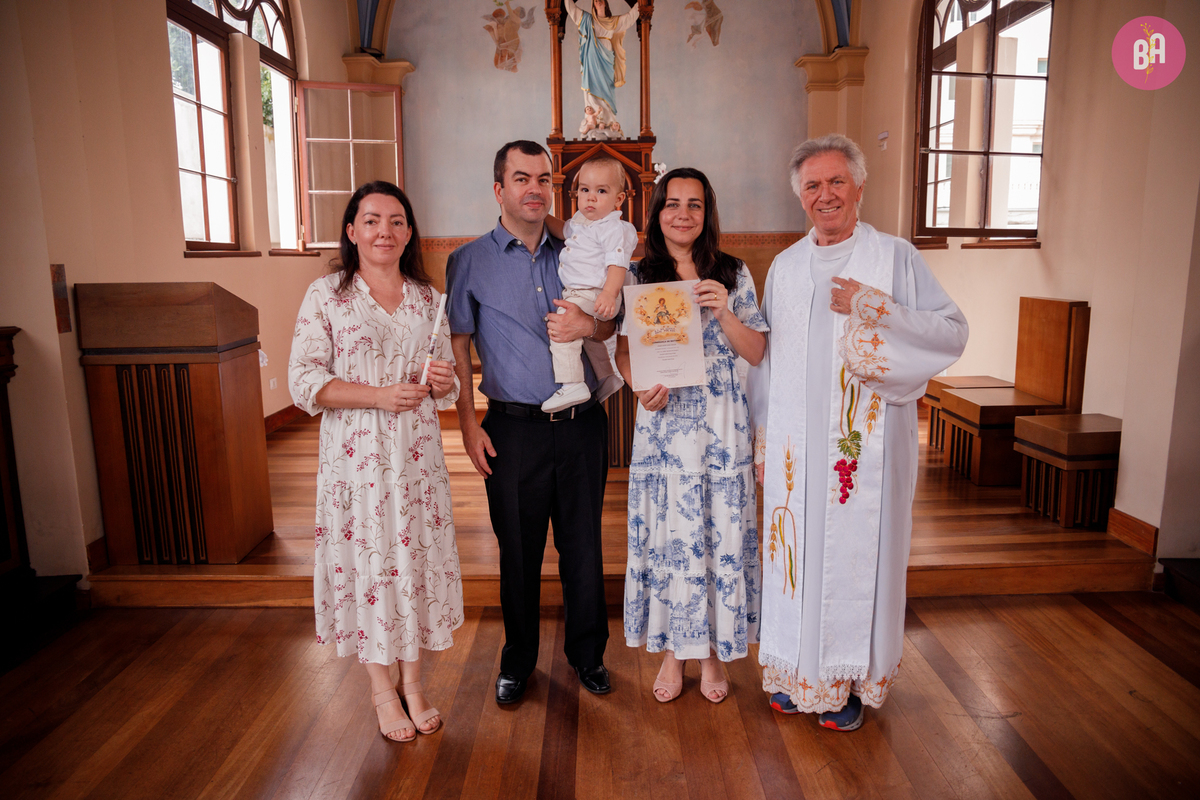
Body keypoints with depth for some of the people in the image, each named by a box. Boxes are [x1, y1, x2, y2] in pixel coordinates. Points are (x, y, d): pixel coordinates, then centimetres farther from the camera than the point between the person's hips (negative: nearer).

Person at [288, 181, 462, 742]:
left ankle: (413, 682, 27)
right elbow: (303, 382, -7)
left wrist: (444, 381, -10)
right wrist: (380, 395, -19)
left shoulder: (427, 297, 9)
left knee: (417, 559, 8)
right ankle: (382, 690, 25)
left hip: (418, 455, 3)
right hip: (356, 457, -3)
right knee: (364, 563, 5)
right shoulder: (326, 295, -2)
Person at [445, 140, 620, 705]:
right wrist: (468, 424, -4)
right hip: (515, 428, -2)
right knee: (519, 550, 9)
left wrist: (589, 325, -9)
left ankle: (587, 652, 30)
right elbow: (457, 346, 2)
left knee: (583, 546, 10)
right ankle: (518, 659, 29)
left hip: (581, 424, 2)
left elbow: (615, 325, 15)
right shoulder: (470, 261, 2)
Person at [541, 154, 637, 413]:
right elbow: (564, 230, 33)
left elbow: (617, 264, -27)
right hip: (576, 293, 11)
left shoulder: (614, 229, -17)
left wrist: (609, 294, -40)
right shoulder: (582, 220, 12)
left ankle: (572, 385, -27)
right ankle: (607, 378, 49)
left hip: (593, 295, -11)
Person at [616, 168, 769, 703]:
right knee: (665, 534, 5)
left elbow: (757, 353, 2)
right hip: (662, 423, 0)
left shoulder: (733, 275, 4)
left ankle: (713, 652, 25)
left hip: (722, 425, 0)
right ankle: (672, 652, 24)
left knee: (721, 533, 5)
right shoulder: (638, 277, 5)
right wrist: (640, 388, -13)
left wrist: (724, 312, -14)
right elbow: (623, 351, 6)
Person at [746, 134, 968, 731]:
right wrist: (762, 437, 11)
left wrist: (873, 309, -17)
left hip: (866, 442, -3)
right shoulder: (785, 266, 11)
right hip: (796, 445, 4)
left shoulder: (895, 257, 0)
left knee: (856, 550, 3)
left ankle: (852, 680, 22)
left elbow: (953, 332, -6)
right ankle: (798, 672, 27)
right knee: (797, 550, 9)